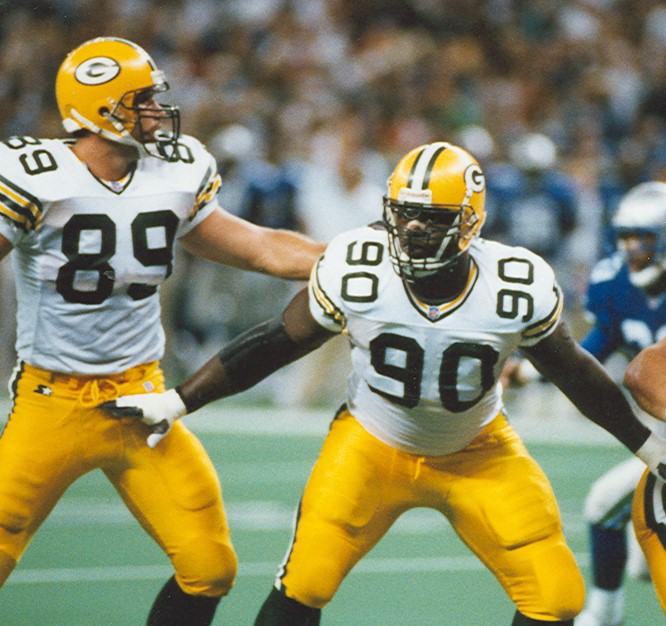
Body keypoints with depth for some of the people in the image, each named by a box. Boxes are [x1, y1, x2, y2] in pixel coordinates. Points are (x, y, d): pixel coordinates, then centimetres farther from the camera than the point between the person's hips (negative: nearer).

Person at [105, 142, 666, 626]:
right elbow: (278, 343, -8)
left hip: (477, 455, 1)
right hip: (372, 445, -1)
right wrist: (178, 402, -5)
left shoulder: (519, 288, -21)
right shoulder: (355, 271, -22)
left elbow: (573, 372, -3)